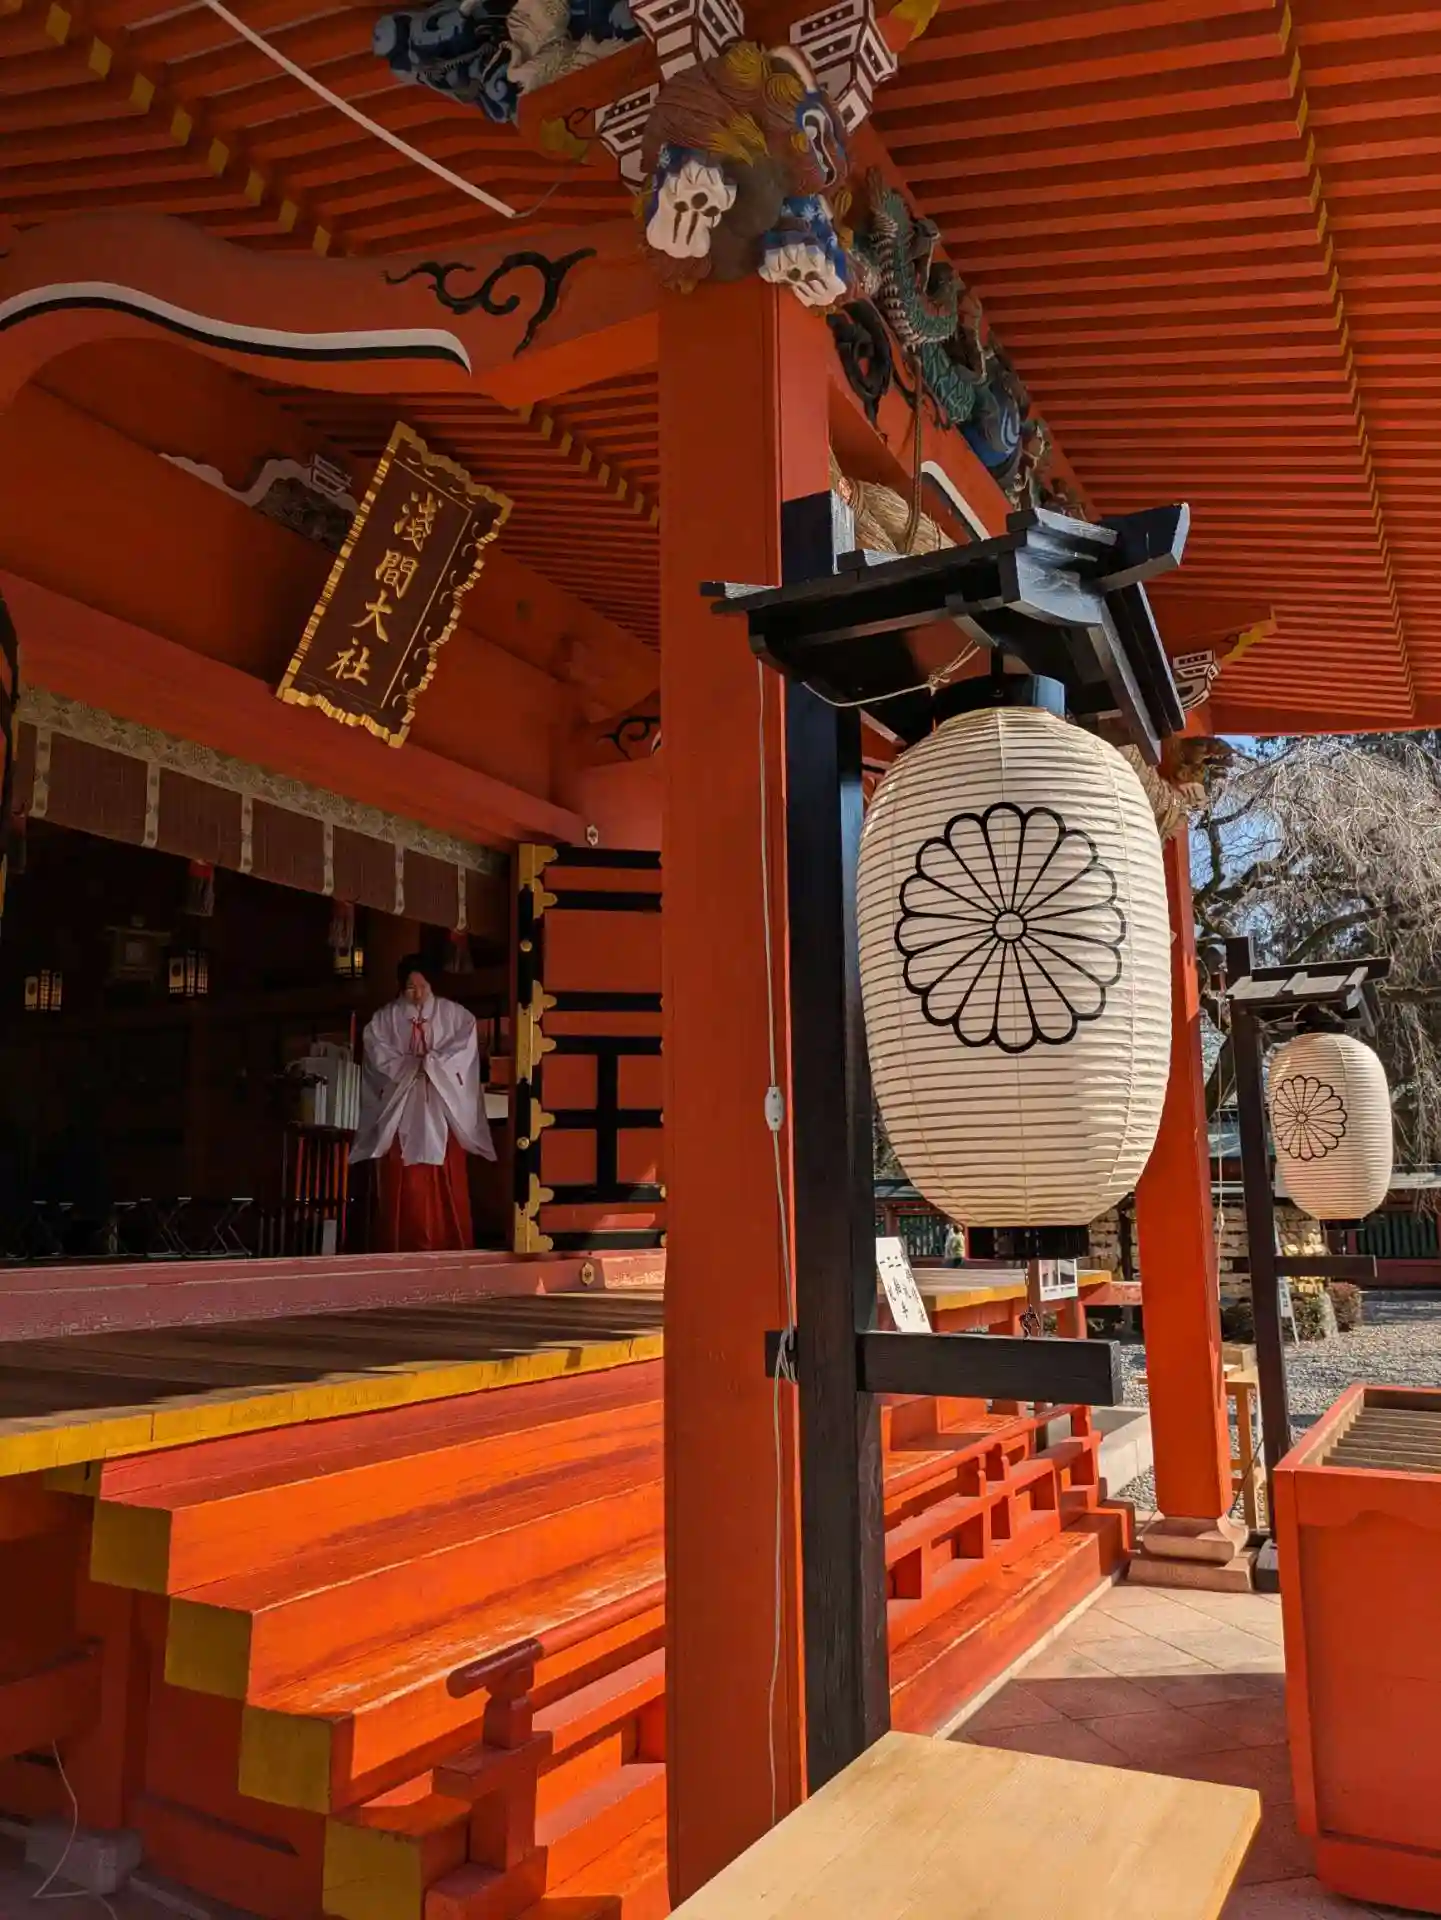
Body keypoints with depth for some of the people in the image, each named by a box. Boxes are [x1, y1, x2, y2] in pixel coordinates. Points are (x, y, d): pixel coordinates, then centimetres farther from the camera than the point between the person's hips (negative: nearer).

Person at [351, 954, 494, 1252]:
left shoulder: (453, 1013, 7)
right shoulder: (385, 1018, 7)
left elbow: (466, 1041, -6)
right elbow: (377, 1051, -5)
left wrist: (434, 1063, -16)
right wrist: (410, 1066, -16)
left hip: (442, 1110, 0)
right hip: (401, 1109, 0)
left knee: (446, 1181, -2)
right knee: (402, 1183, -3)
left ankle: (449, 1247, 2)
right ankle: (403, 1248, 1)